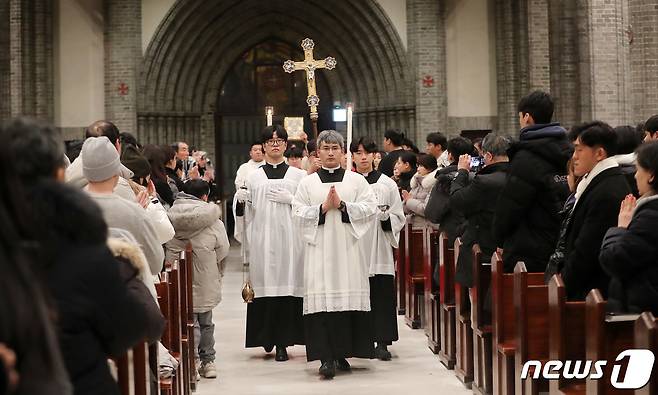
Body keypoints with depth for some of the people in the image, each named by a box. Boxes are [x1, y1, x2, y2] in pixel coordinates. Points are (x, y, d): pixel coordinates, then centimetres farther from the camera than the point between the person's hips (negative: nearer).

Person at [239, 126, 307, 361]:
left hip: (289, 238, -1)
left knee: (286, 286, -4)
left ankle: (282, 343, 0)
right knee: (265, 286, -3)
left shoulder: (299, 175, 9)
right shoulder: (253, 177, 13)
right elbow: (247, 211, 13)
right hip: (262, 238, 1)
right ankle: (267, 336, 9)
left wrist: (289, 199, -10)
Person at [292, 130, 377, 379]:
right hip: (319, 249, 0)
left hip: (348, 248, 1)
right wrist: (323, 207, -9)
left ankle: (341, 353, 11)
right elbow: (298, 212, 3)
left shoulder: (356, 180, 10)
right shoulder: (307, 183, 11)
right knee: (321, 299, -9)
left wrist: (342, 205, -9)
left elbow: (370, 207, 1)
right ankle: (326, 358, -11)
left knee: (348, 298, -1)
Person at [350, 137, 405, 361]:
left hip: (379, 248, 0)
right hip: (353, 248, 0)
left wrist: (386, 218, -12)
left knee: (382, 295, -3)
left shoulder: (387, 184, 7)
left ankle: (382, 342, 1)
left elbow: (399, 218, 7)